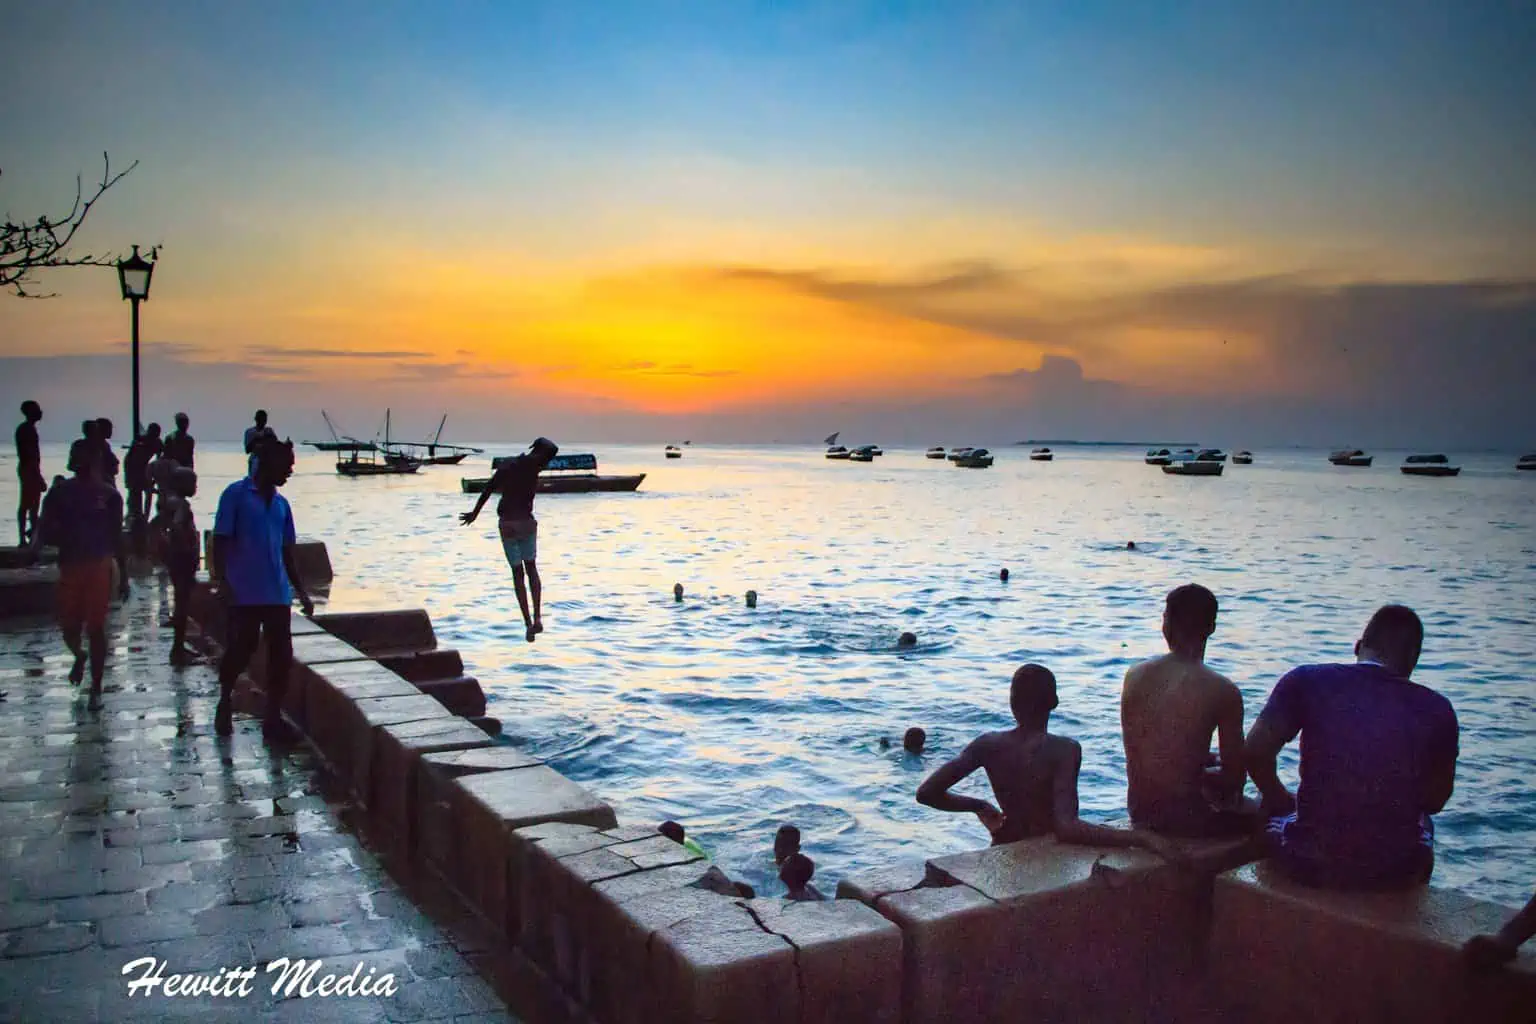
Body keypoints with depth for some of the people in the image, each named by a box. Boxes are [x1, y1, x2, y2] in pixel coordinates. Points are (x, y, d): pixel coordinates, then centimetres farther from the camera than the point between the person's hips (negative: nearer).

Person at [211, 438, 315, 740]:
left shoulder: (281, 503, 13)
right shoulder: (236, 494, -3)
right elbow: (221, 540, -6)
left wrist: (301, 591, 16)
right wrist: (221, 581, -16)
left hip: (277, 593, 5)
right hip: (244, 592, -5)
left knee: (281, 655, 2)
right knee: (241, 649, 3)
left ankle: (273, 718, 11)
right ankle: (224, 703, 30)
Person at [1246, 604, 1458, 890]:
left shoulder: (1306, 681, -7)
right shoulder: (1438, 711, -3)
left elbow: (1255, 753, -11)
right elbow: (1435, 800, 7)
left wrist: (1278, 797, 9)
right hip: (1396, 875, 2)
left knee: (1277, 808, 33)